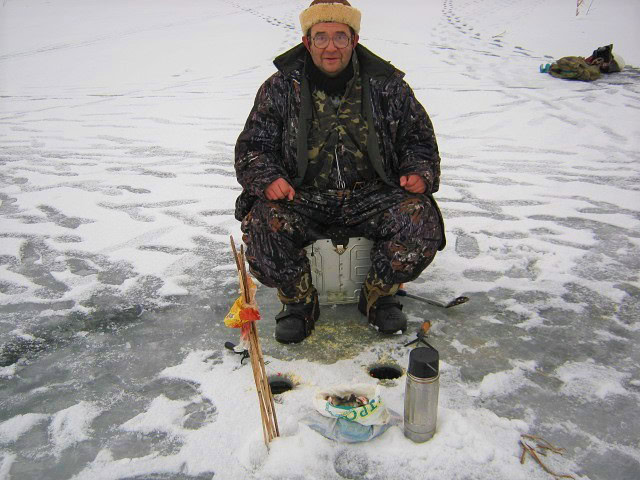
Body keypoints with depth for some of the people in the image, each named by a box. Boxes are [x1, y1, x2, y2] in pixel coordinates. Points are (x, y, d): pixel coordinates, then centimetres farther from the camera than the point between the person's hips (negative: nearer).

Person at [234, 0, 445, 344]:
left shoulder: (387, 85, 4)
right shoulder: (280, 88, 2)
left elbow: (418, 138, 14)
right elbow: (252, 147, 5)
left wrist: (419, 172, -6)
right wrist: (267, 178, -17)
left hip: (372, 196, 1)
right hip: (302, 198, 0)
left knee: (422, 221, -26)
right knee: (263, 223, -30)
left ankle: (378, 296, 3)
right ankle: (299, 302, 0)